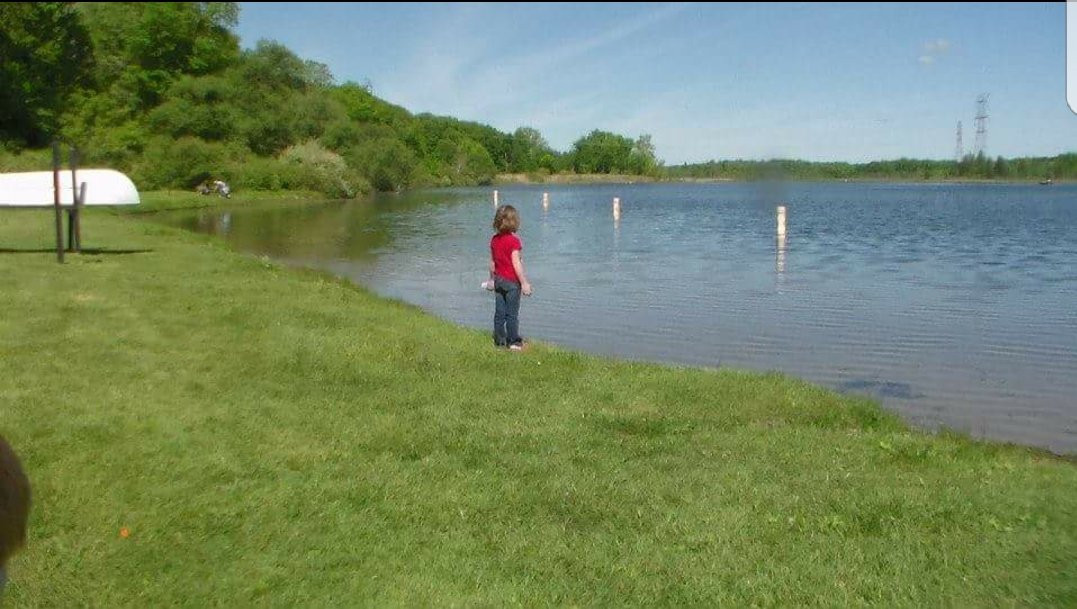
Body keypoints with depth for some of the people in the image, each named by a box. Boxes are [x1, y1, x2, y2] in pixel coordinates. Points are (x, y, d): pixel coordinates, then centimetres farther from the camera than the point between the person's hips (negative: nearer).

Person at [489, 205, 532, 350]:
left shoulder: (494, 240, 4)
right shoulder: (514, 241, -16)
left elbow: (492, 262, 10)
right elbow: (516, 264, -18)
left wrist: (493, 278, 22)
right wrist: (524, 283, -14)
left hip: (499, 280, 6)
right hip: (512, 281, -6)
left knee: (499, 312, 10)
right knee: (512, 313, 1)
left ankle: (499, 340, 15)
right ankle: (513, 342, 7)